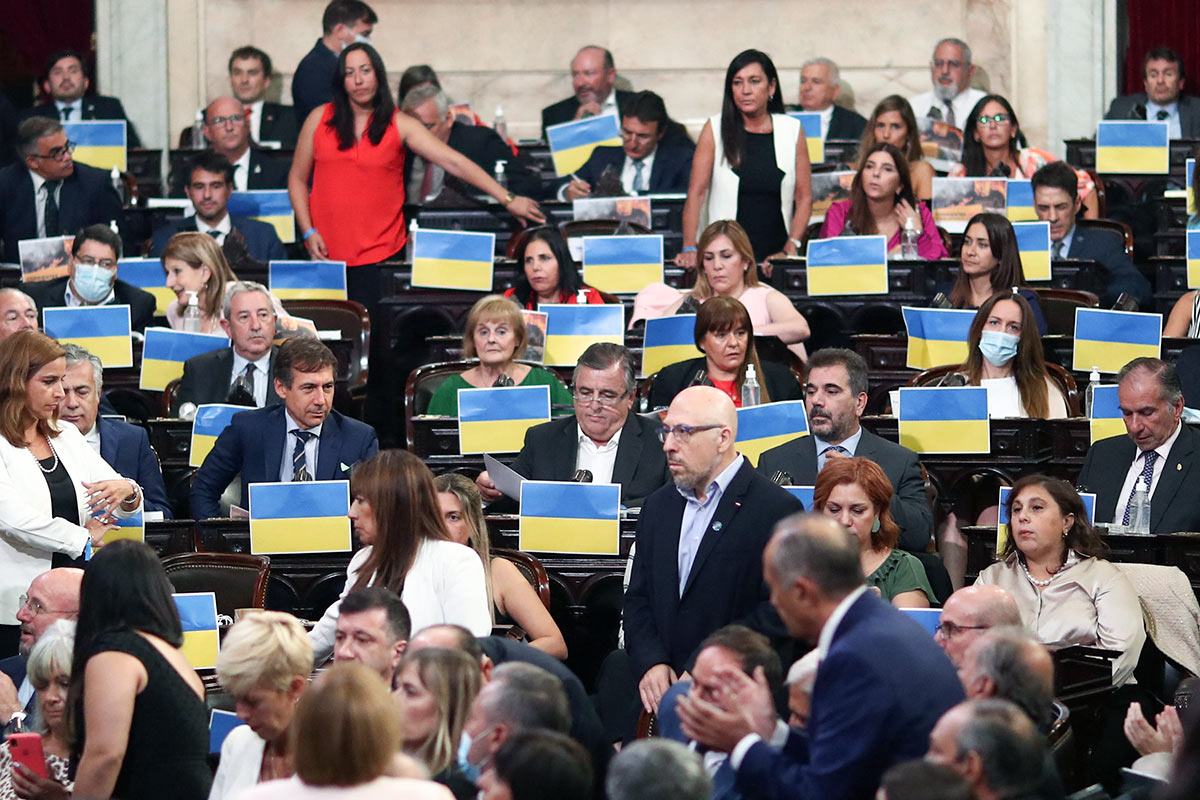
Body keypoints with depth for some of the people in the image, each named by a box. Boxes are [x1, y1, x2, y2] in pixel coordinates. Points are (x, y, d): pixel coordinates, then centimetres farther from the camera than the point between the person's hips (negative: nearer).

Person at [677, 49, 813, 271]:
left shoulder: (792, 130, 8)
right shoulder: (715, 129, 5)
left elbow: (804, 197, 7)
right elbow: (696, 193, 0)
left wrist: (789, 251, -6)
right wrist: (689, 248, -14)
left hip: (775, 259, 1)